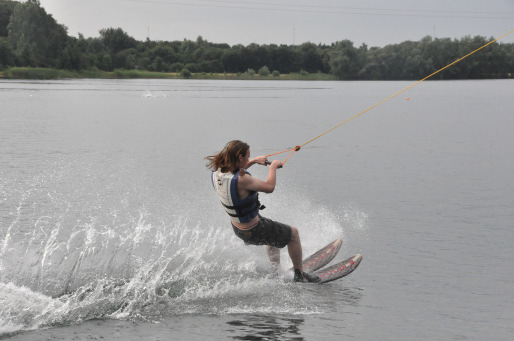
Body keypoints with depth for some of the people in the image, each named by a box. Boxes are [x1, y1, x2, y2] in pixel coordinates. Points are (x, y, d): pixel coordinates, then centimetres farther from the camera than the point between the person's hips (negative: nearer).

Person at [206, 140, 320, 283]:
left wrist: (254, 161, 11)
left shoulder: (217, 172, -11)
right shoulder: (241, 180, -37)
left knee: (274, 233, 36)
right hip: (254, 232, -8)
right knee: (293, 233, 15)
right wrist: (273, 166, -10)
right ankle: (299, 274, 30)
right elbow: (269, 187, -26)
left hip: (237, 227, 9)